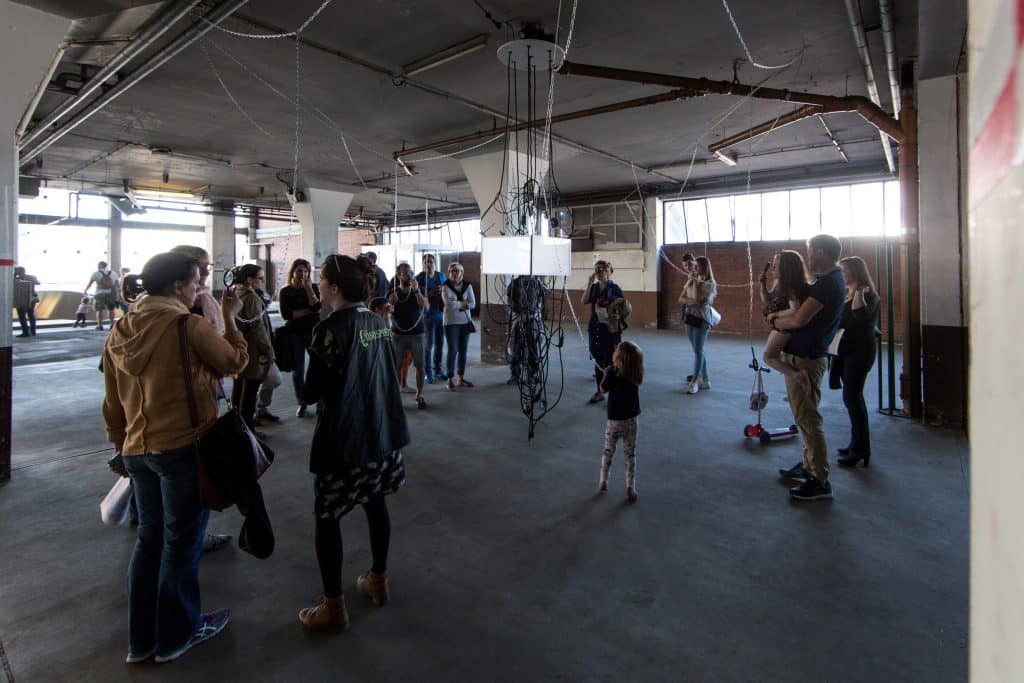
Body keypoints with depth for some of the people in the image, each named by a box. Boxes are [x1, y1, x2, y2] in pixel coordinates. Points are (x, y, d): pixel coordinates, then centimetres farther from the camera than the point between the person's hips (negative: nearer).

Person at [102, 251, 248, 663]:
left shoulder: (120, 332, 4)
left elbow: (112, 402, 10)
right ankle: (177, 634, 26)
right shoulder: (189, 326, -15)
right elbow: (235, 362, -4)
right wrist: (230, 319, 5)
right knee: (181, 542, 9)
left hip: (137, 450, 7)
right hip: (183, 448, -6)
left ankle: (142, 638, 33)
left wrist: (121, 447, 20)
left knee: (150, 538, 20)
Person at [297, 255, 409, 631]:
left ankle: (333, 606, 19)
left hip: (344, 438, -7)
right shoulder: (379, 322, 3)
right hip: (383, 430, 7)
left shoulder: (329, 329, -18)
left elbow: (310, 393, -15)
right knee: (375, 501, 20)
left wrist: (312, 382, 6)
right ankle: (378, 581, 37)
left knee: (327, 518, 8)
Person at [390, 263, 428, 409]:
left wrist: (416, 290, -26)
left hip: (417, 333, 0)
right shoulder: (392, 293, 2)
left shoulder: (419, 291, 1)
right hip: (398, 335, 0)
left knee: (420, 365, 0)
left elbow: (425, 306, -17)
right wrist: (391, 303, -19)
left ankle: (419, 395, 13)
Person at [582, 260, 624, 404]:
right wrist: (590, 283, -11)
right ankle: (599, 392, 21)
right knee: (598, 361, 10)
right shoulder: (594, 287, 8)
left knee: (610, 361, -2)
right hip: (595, 329, 5)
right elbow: (584, 302, -7)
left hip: (610, 329, -5)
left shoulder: (615, 289, -5)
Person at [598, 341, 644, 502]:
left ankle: (603, 482, 28)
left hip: (614, 421, -2)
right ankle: (630, 488, 12)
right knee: (630, 454, 11)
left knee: (608, 452, 17)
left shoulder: (613, 372, -20)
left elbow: (603, 390, -8)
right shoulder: (636, 374, -8)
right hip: (631, 420, 2)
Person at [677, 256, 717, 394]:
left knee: (698, 350, -5)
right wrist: (690, 301, -16)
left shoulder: (709, 283, -9)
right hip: (689, 317, 7)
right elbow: (681, 298, 5)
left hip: (701, 319, -7)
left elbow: (698, 298, -21)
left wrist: (696, 281, -15)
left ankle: (694, 382, -1)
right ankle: (704, 380, 19)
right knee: (698, 350, 11)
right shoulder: (690, 281, 10)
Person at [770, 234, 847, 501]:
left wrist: (777, 321, -5)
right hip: (805, 355, 11)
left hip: (803, 359, -11)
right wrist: (781, 317, 4)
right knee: (805, 416, 19)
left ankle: (820, 481, 3)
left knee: (807, 419, -5)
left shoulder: (827, 283, -18)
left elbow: (799, 320, -25)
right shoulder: (833, 279, 15)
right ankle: (809, 466, 31)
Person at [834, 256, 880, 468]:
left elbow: (861, 315, -29)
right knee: (854, 397, 13)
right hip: (844, 351, 9)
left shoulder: (868, 295, -10)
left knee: (851, 397, -10)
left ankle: (860, 449, -2)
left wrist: (858, 292, -25)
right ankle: (857, 444, 22)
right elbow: (838, 320, 16)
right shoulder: (845, 294, 14)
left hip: (860, 352, -9)